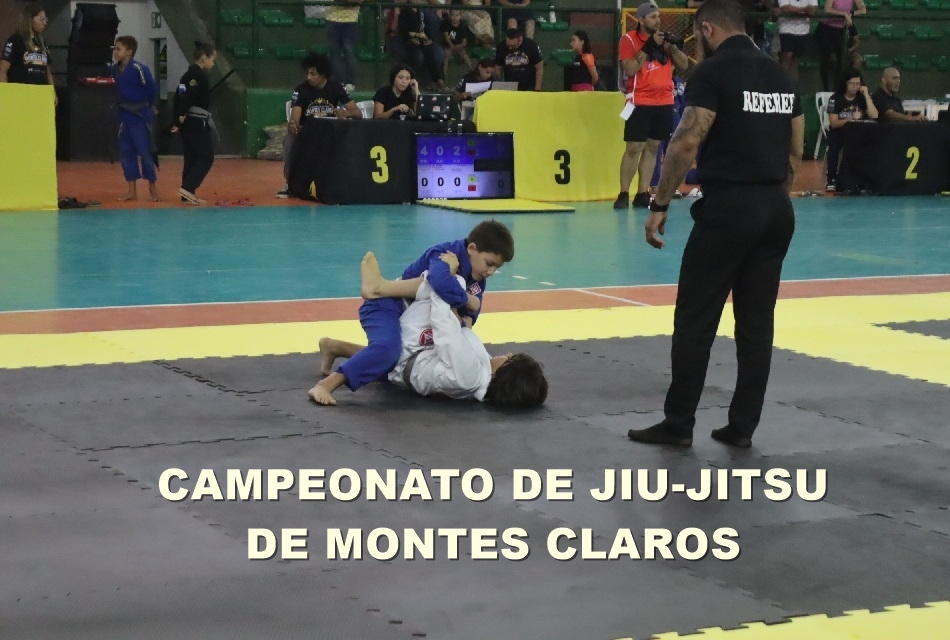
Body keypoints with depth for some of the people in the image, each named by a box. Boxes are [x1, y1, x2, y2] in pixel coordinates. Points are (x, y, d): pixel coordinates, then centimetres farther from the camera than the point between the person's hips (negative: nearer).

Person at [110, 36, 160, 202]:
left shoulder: (139, 69, -19)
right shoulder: (114, 69, 2)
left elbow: (153, 88, -13)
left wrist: (153, 107, -2)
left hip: (140, 115, -7)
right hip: (124, 114, 7)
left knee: (144, 150, -4)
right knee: (126, 151, 8)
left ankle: (153, 188, 8)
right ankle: (132, 190, 14)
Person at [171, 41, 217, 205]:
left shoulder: (188, 75, 15)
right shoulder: (200, 75, -12)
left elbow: (179, 98, 12)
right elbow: (188, 96, -25)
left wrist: (177, 122, 10)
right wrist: (182, 115, -20)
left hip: (187, 122, 9)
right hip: (198, 123, -9)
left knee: (192, 158, 11)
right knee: (206, 157, -4)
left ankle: (188, 195, 11)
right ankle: (188, 188, -13)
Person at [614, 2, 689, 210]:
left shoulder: (664, 37, 11)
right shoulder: (629, 39, -5)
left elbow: (683, 66, 7)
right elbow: (629, 69, -17)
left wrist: (671, 46, -8)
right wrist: (648, 46, -20)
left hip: (664, 102, 5)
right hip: (640, 103, -5)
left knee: (652, 147, 6)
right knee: (634, 148, -7)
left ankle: (642, 194, 9)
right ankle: (623, 194, -2)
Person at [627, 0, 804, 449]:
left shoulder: (713, 72, -9)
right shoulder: (780, 74, 12)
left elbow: (687, 142, -15)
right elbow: (795, 150, 15)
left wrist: (659, 205, -10)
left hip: (728, 206, -7)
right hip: (777, 210, 7)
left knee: (695, 319, 1)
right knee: (757, 320, 10)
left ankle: (678, 424, 6)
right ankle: (742, 426, 14)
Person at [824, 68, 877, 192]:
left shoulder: (862, 98, 5)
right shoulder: (835, 99, -5)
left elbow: (874, 116, -11)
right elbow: (834, 123, -12)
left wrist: (867, 95, -11)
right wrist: (851, 118, -26)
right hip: (839, 132, -2)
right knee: (834, 146, -36)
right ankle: (832, 179, -19)